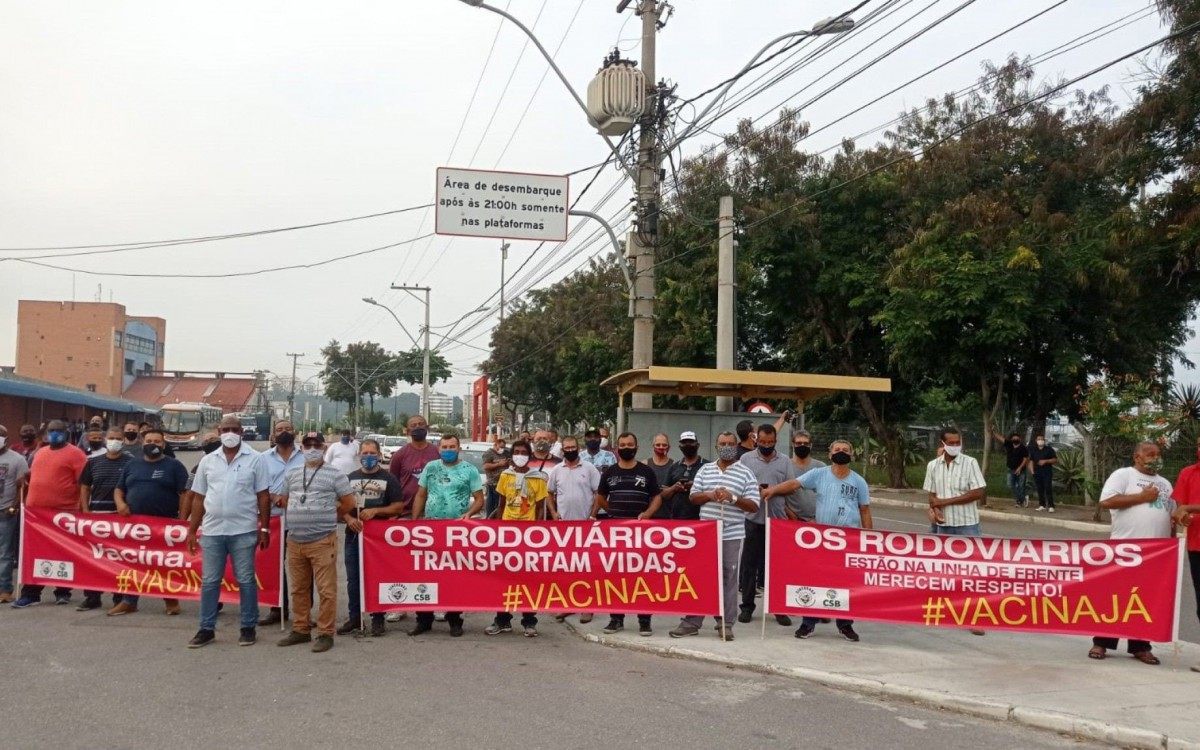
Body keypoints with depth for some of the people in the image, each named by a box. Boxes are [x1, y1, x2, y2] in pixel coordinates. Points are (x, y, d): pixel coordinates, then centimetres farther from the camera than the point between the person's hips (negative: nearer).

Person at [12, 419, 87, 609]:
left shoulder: (74, 453, -6)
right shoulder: (39, 453, 16)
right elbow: (32, 478, 24)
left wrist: (81, 506, -14)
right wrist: (29, 501, 14)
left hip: (64, 512, -6)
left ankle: (63, 592, 14)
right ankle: (30, 594, 12)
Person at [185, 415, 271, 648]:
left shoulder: (255, 459, -1)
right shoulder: (208, 461, 9)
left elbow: (263, 496, -1)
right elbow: (198, 498, 12)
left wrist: (264, 528, -6)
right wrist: (192, 530, 8)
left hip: (243, 531, -3)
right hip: (212, 530, 3)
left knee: (246, 581, 4)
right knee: (209, 581, 8)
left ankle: (248, 628, 14)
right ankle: (207, 629, 17)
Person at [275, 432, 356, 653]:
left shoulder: (335, 474, -2)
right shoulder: (291, 474, 14)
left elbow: (349, 503, 1)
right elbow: (283, 501, 23)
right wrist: (300, 518, 14)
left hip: (322, 541, -5)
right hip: (294, 541, 5)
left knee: (326, 590, -4)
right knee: (298, 589, 14)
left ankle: (325, 633, 4)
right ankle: (300, 629, 25)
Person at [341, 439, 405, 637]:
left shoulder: (388, 479, 3)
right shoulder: (350, 478, 12)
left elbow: (398, 506, -2)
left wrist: (376, 511, -15)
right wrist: (349, 519, -9)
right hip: (354, 534, 3)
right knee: (353, 579, 8)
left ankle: (378, 618, 9)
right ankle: (355, 617, 18)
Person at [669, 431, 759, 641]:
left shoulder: (746, 474, 2)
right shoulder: (705, 470, 11)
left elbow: (754, 506, -2)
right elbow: (693, 497, 9)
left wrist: (733, 498, -17)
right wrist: (709, 495, -10)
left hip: (732, 535, -3)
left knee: (729, 579, 3)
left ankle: (725, 623, 12)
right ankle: (692, 621, 12)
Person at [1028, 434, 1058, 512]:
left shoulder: (1049, 449, 0)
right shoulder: (1033, 450, 12)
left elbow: (1055, 459, -1)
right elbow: (1031, 460, 17)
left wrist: (1045, 461, -14)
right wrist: (1032, 471, 6)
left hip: (1047, 472, -4)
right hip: (1037, 473, 4)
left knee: (1048, 489, -11)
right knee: (1040, 489, 5)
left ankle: (1051, 506, -12)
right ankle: (1042, 505, 12)